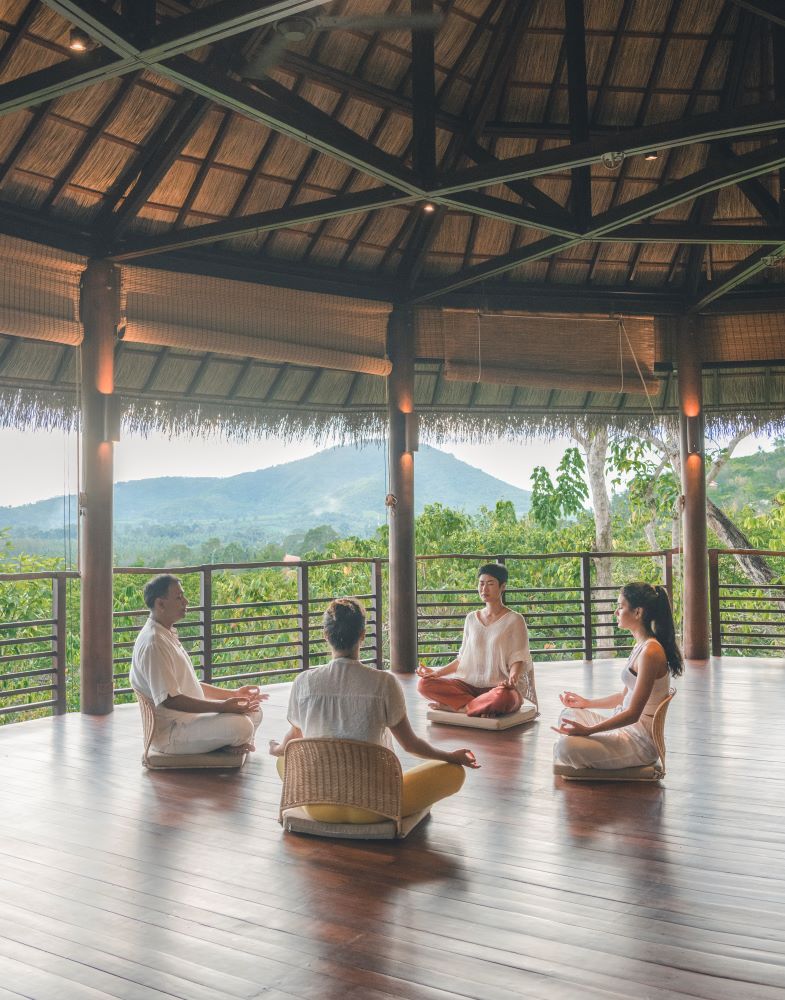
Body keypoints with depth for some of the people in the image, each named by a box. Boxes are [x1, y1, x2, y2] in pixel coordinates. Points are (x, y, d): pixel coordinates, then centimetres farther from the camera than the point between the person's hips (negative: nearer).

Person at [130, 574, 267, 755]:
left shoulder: (168, 635, 12)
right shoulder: (153, 643, -21)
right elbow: (169, 699, -26)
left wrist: (233, 694, 11)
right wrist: (221, 707, -26)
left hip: (190, 717, 10)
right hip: (168, 732, -10)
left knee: (254, 712, 7)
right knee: (240, 725, -25)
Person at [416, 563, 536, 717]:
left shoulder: (514, 620, 0)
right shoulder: (471, 619, 14)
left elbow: (518, 659, -5)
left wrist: (513, 677, -27)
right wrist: (437, 672, 4)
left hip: (500, 687, -4)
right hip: (471, 685, 4)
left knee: (502, 698, -42)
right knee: (425, 684, -17)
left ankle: (452, 706, -19)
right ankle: (483, 707, -20)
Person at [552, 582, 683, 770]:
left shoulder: (650, 652, -22)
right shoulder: (640, 646, 10)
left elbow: (633, 713, -23)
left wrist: (587, 730, -23)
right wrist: (586, 703, 20)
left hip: (641, 739, -10)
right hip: (628, 727, 10)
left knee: (566, 746, -24)